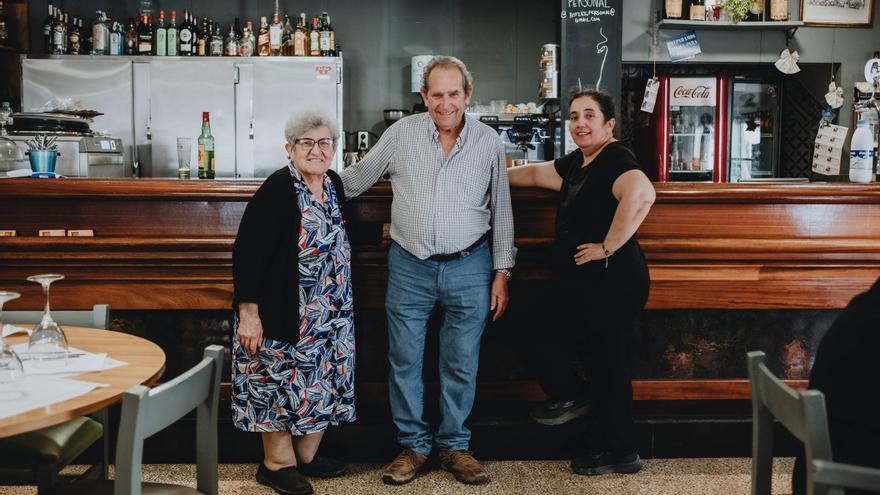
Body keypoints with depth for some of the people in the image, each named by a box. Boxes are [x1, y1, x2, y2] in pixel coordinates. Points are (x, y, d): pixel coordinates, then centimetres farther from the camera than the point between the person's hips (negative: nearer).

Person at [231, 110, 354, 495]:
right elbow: (246, 252, -21)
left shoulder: (334, 185, 6)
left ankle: (307, 455, 30)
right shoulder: (277, 190, -18)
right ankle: (277, 464, 19)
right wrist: (247, 312, -24)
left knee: (323, 380, 14)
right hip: (284, 313, -8)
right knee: (281, 382, 3)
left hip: (330, 315, 8)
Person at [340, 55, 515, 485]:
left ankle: (453, 445, 22)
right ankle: (413, 445, 20)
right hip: (409, 268, 0)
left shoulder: (488, 141, 2)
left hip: (468, 269, 0)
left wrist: (502, 272, 3)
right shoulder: (401, 133, 0)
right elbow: (357, 178, 13)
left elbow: (501, 211, 6)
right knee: (404, 362, 5)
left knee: (461, 365, 7)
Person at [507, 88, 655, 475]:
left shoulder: (615, 159, -16)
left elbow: (641, 194, -36)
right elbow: (535, 174, 30)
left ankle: (618, 452, 13)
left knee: (606, 363, -1)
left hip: (609, 282, -10)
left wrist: (608, 246, -28)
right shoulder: (577, 162, 14)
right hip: (581, 284, 10)